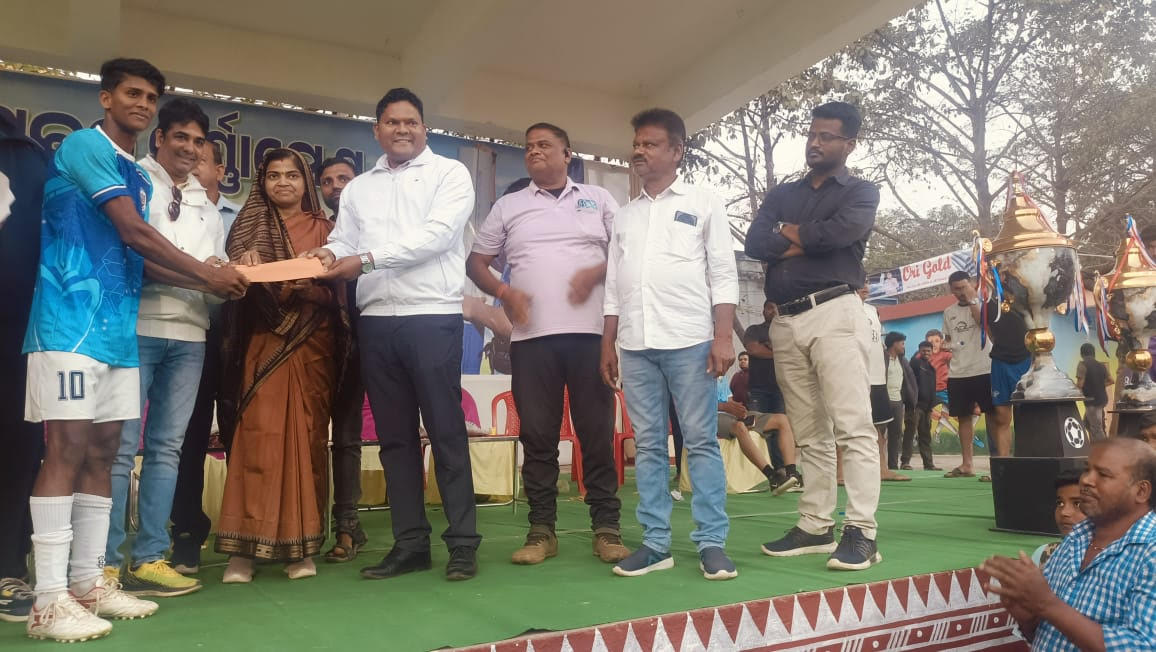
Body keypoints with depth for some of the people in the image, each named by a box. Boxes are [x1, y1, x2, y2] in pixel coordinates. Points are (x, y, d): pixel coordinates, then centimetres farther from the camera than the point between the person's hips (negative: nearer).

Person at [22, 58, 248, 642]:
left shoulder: (139, 177, 22)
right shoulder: (84, 145, -3)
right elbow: (133, 234, -10)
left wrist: (209, 277, 8)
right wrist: (206, 274, -3)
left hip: (118, 326, 8)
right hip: (71, 320, -8)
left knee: (102, 452, 8)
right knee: (67, 448, -9)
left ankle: (87, 582, 15)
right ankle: (49, 600, -5)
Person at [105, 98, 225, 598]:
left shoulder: (206, 205, 22)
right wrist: (192, 273, -18)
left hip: (189, 335, 6)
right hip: (136, 327, -5)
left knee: (167, 445, 6)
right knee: (122, 445, -4)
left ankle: (149, 559, 11)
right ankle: (105, 563, 3)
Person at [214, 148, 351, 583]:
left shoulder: (324, 228, 12)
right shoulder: (249, 224, 14)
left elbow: (335, 289, 4)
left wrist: (304, 286, -16)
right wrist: (246, 271, -19)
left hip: (312, 343, 1)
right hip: (264, 341, 0)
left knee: (307, 437, 0)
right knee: (259, 436, -9)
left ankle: (301, 546, 5)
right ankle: (246, 546, -5)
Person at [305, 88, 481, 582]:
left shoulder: (449, 173, 4)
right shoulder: (358, 189, 19)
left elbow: (436, 235, -10)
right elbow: (343, 243, 11)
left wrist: (365, 260, -14)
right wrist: (328, 256, -13)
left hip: (432, 317, -5)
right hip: (376, 322, 5)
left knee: (446, 432, -2)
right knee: (394, 436, 8)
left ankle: (463, 542, 5)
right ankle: (410, 542, 16)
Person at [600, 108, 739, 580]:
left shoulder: (704, 204, 7)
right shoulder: (624, 215, 18)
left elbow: (723, 275, 1)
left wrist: (723, 337, -9)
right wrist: (607, 345, 11)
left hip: (689, 339, -4)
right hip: (635, 344, 4)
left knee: (701, 442, -3)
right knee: (648, 445, 5)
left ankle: (712, 542, 3)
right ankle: (655, 543, 10)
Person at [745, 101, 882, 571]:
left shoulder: (861, 192, 10)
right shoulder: (781, 194, 21)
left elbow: (842, 231, -12)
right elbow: (754, 243, 4)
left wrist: (791, 232, 4)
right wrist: (809, 242, -5)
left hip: (833, 313, -4)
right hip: (785, 320, 5)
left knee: (852, 426, -10)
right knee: (809, 433, 7)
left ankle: (860, 532, -8)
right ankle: (815, 526, 11)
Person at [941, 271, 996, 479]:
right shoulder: (949, 312, 14)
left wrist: (972, 300, -16)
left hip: (984, 370, -6)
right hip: (957, 374, 6)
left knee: (994, 416, -6)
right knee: (964, 417, 9)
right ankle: (966, 465, 17)